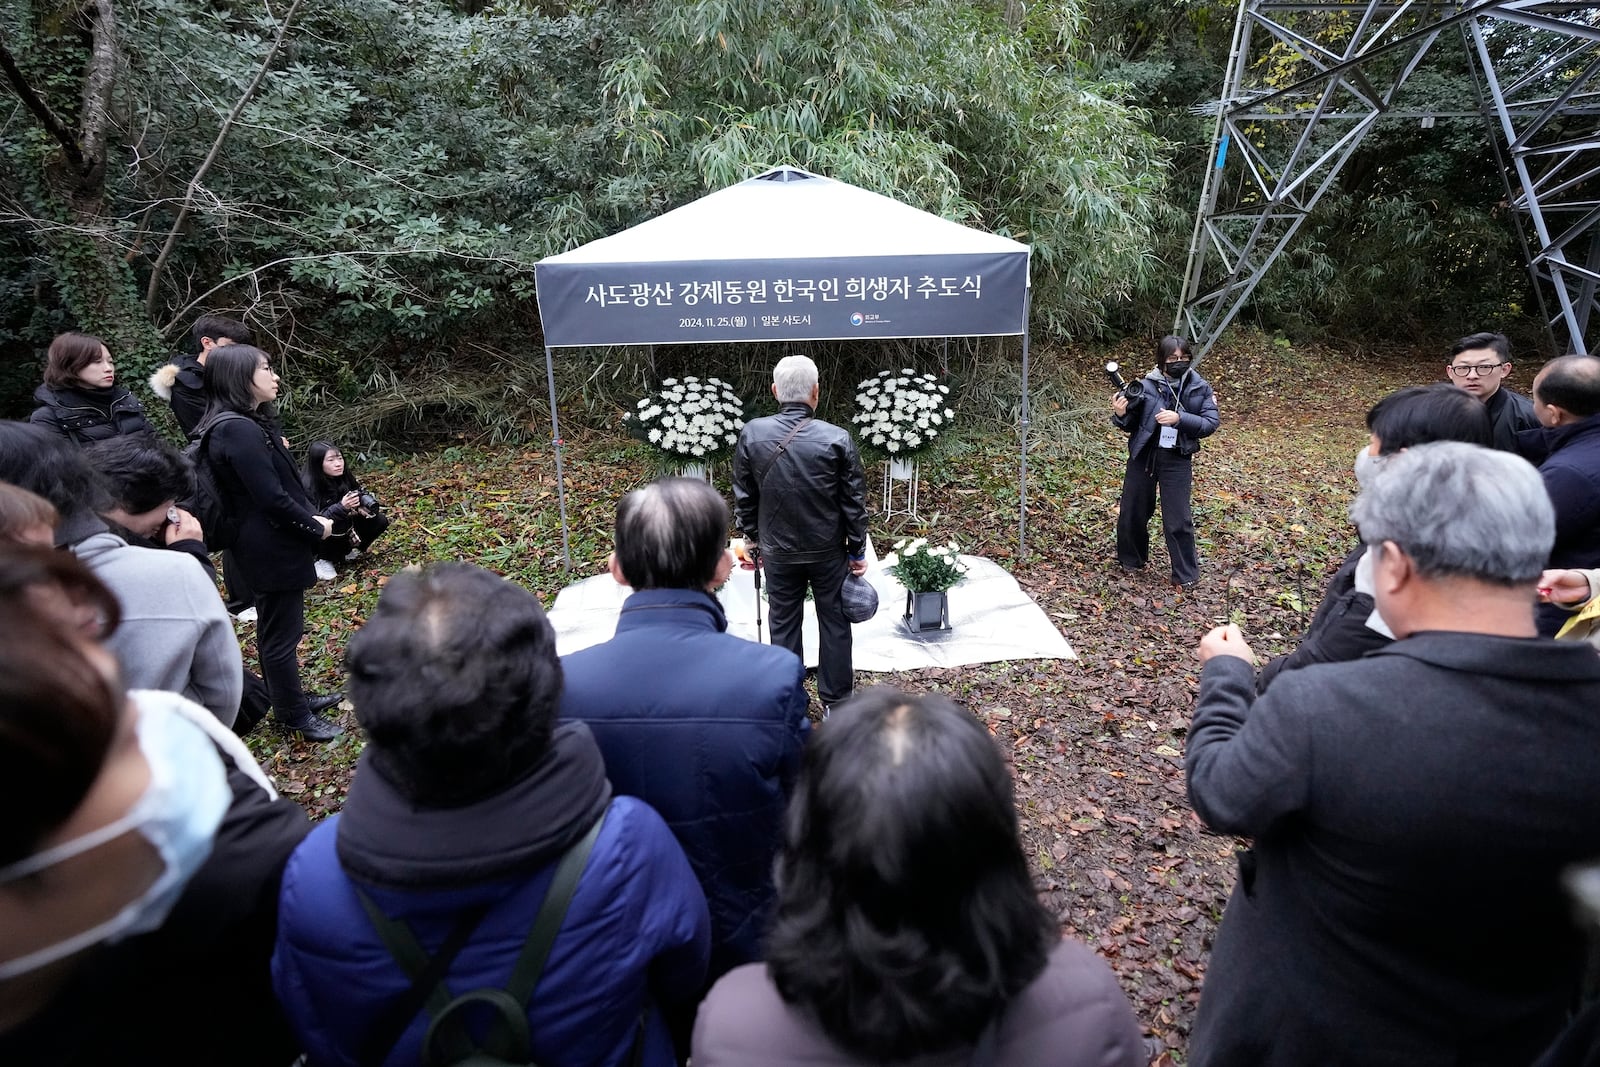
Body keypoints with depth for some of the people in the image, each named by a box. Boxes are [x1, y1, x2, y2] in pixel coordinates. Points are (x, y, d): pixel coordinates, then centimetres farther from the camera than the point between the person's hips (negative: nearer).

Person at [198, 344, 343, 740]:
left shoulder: (236, 425, 9)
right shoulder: (241, 431, -23)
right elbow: (273, 499, -25)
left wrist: (310, 519, 4)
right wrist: (316, 527, -11)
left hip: (264, 546, 11)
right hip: (272, 550, -10)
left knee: (276, 629, 22)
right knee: (282, 633, 3)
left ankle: (291, 700, 37)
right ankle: (295, 716, 18)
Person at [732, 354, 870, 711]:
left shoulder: (751, 434, -10)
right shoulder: (836, 438, -15)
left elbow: (743, 498, -1)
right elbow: (854, 502, -8)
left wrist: (755, 540, 12)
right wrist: (858, 551, 4)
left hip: (778, 551, 1)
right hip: (828, 550, -1)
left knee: (783, 625, 14)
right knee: (834, 623, 14)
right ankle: (835, 701, 25)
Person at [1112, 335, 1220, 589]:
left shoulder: (1200, 388, -4)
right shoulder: (1146, 385, -7)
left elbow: (1211, 423, -8)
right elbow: (1130, 425, 1)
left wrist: (1180, 419, -23)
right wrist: (1120, 414, -21)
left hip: (1177, 460, -1)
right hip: (1143, 456, 1)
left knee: (1178, 520, 0)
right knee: (1133, 511, 13)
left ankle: (1186, 575, 15)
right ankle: (1131, 559, 37)